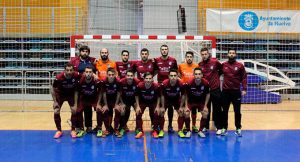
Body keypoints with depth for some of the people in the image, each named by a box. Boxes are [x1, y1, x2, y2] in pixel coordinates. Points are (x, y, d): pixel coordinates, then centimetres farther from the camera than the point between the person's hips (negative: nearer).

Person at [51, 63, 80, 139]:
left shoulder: (76, 75, -29)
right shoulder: (59, 77, -31)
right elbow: (53, 89, -16)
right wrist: (55, 101, -16)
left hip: (71, 94, 1)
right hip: (60, 94, -1)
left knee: (74, 110, -11)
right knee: (56, 112, -9)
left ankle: (73, 130, 7)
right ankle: (59, 130, 9)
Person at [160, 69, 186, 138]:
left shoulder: (181, 84, -30)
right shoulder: (164, 84, -33)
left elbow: (182, 95, -13)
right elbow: (162, 96, -17)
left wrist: (181, 107, -11)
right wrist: (163, 107, -13)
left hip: (177, 99, 1)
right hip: (166, 99, -1)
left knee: (181, 113, -5)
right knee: (161, 113, -11)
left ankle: (180, 131, 11)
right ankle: (161, 130, 6)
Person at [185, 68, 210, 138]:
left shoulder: (205, 83, -24)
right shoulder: (189, 83, -27)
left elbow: (207, 94, -7)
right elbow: (186, 95, -11)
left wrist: (205, 106, -8)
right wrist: (186, 106, -15)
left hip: (201, 101, 2)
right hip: (191, 101, -1)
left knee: (205, 114, -13)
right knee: (186, 113, -19)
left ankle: (200, 131, 6)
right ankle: (188, 131, 1)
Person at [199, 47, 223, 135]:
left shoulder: (215, 62, -7)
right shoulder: (200, 64, 1)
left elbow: (221, 69, 9)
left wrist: (217, 75, 4)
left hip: (215, 89, -3)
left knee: (217, 109, 3)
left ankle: (219, 127, 12)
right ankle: (206, 126, 24)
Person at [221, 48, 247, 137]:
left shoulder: (240, 65, -1)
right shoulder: (223, 65, 2)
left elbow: (244, 78, -1)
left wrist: (244, 89, -8)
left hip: (236, 91, -1)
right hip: (225, 91, 1)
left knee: (237, 111, 7)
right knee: (225, 111, 9)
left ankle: (238, 129, 19)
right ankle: (224, 128, 20)